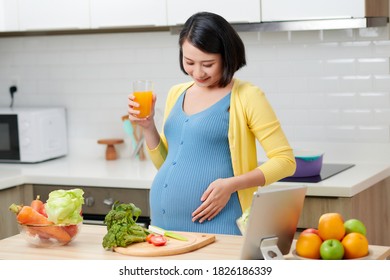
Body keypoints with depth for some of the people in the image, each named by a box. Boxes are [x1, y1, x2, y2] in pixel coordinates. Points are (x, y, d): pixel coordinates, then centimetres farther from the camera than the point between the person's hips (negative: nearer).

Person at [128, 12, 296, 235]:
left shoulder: (246, 96, -6)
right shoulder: (177, 94, 12)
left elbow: (284, 161, -8)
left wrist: (231, 184, -19)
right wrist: (148, 126, 2)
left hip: (214, 225, -5)